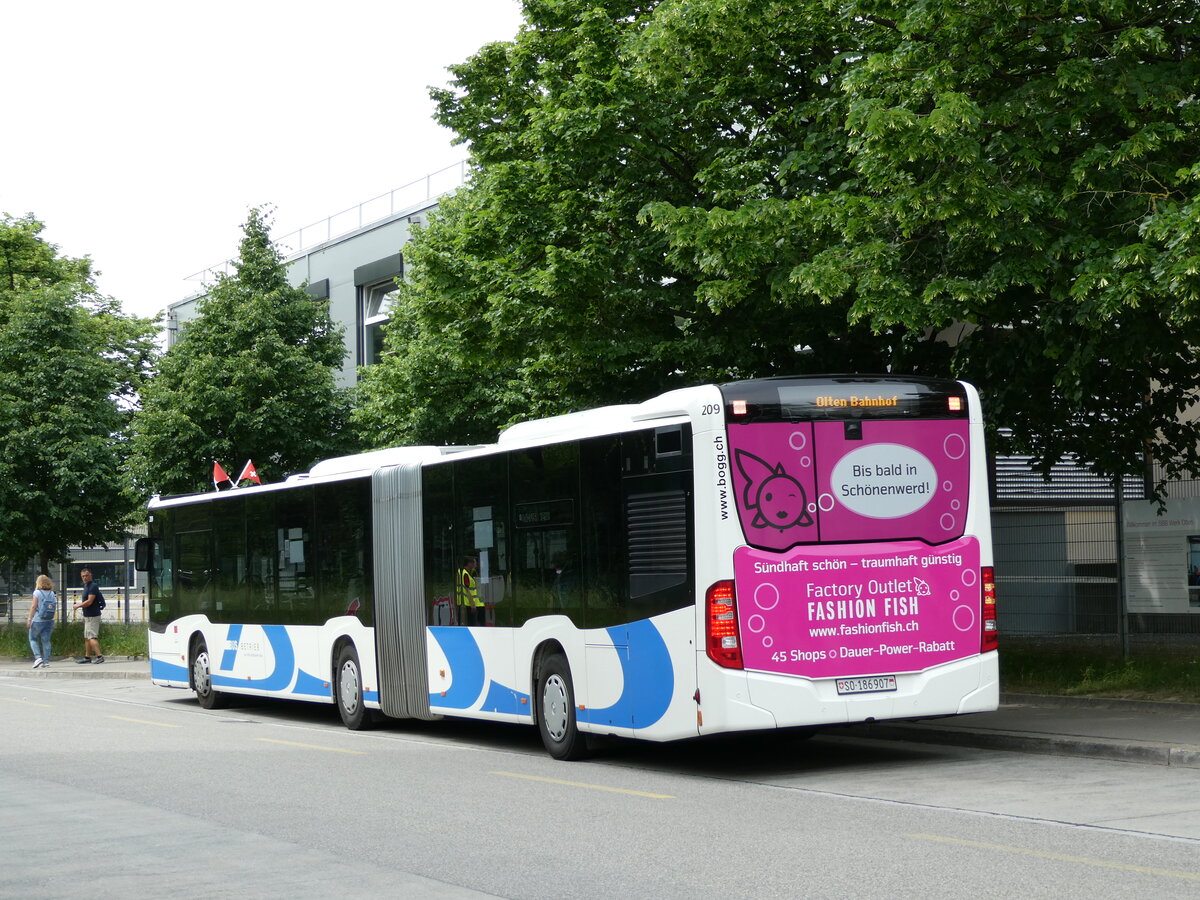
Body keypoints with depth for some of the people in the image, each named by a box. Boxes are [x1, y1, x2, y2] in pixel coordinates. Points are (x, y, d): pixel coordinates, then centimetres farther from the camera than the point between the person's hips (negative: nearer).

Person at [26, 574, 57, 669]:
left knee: (33, 639, 10)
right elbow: (55, 608, 7)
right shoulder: (52, 594, 6)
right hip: (49, 621, 4)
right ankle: (46, 662, 3)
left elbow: (33, 607, -12)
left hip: (38, 621, -4)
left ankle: (38, 657, -7)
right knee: (46, 640, 7)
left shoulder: (37, 593, -7)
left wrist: (29, 620, -9)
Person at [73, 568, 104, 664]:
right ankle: (87, 657, 21)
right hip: (88, 616, 10)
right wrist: (85, 616, 23)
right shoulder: (86, 587, 16)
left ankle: (99, 656, -20)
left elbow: (89, 602, -21)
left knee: (92, 637, -15)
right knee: (87, 637, 15)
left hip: (93, 616, -10)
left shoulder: (93, 586, -15)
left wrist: (78, 606, -8)